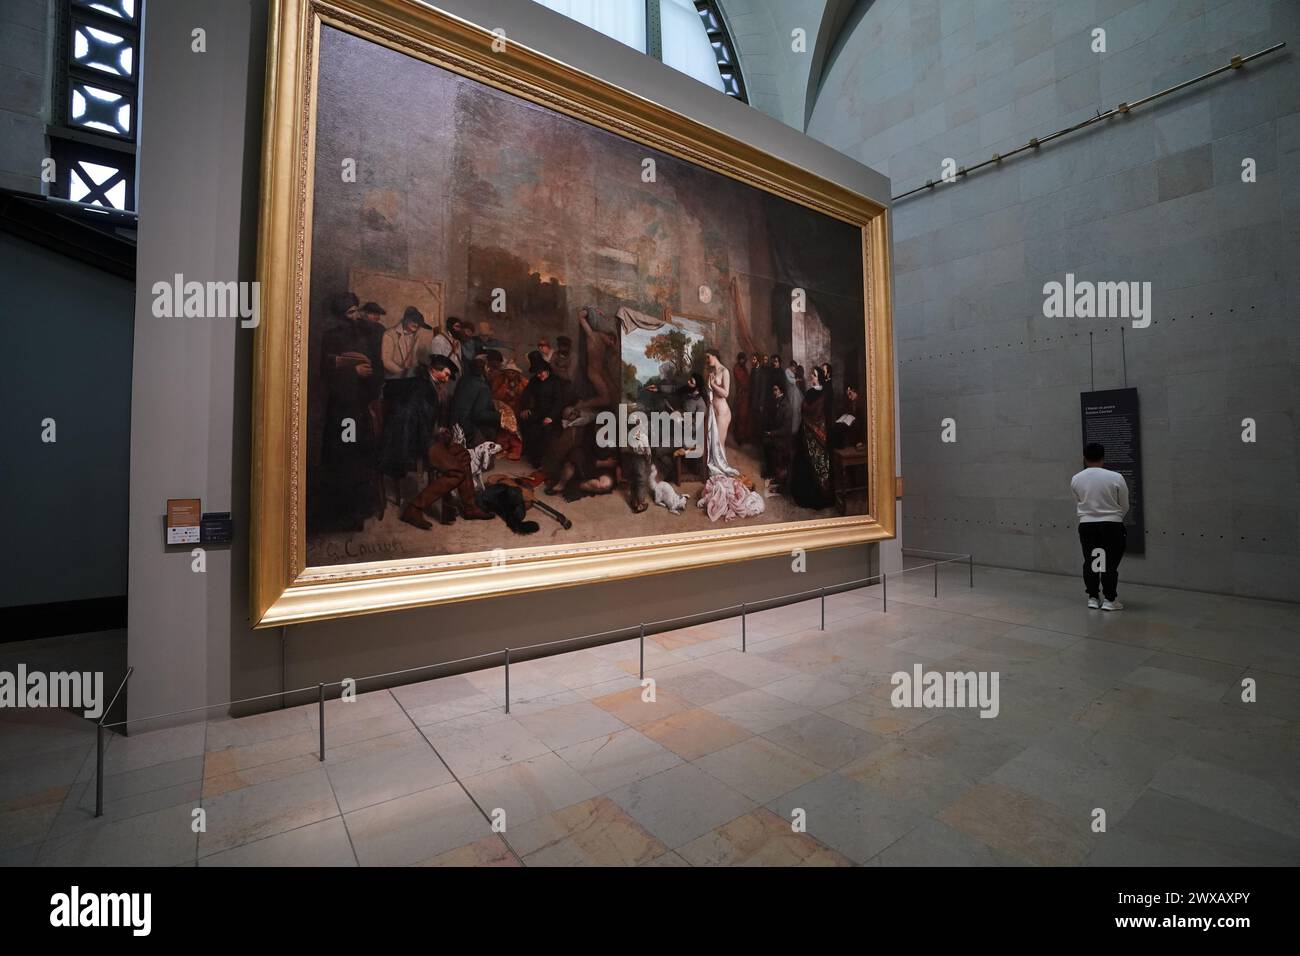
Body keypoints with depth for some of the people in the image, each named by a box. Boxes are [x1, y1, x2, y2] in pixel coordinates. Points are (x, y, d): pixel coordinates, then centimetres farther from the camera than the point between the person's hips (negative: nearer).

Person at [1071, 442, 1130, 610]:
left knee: (1089, 562, 11)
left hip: (1086, 525, 2)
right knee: (1110, 563, 6)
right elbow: (1124, 507, 2)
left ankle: (1093, 597, 18)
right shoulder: (1116, 478, -9)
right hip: (1112, 525, -2)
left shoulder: (1076, 479, -3)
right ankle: (1109, 600, 10)